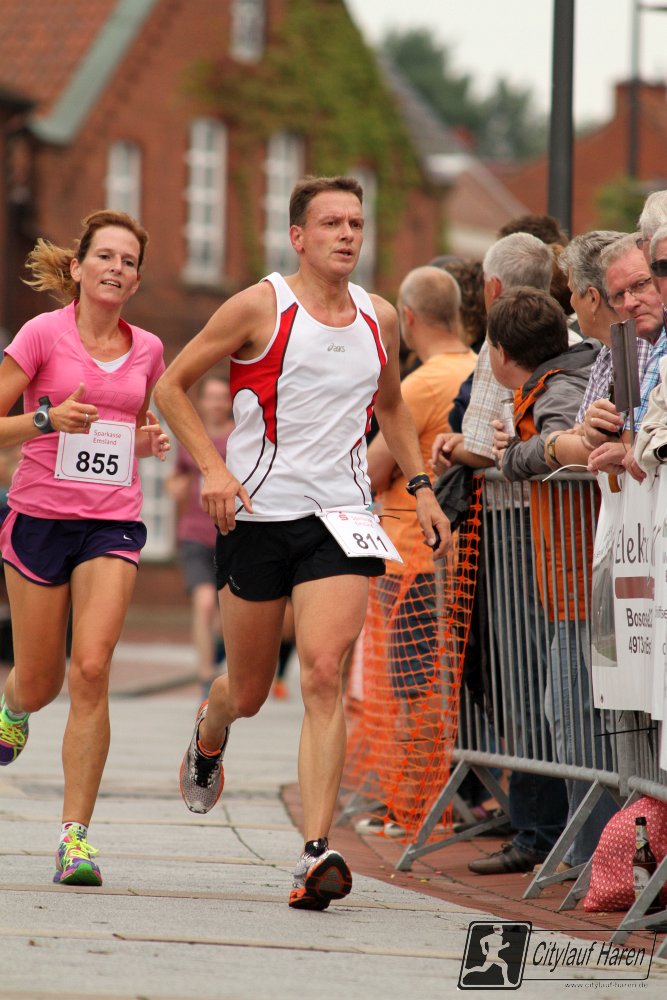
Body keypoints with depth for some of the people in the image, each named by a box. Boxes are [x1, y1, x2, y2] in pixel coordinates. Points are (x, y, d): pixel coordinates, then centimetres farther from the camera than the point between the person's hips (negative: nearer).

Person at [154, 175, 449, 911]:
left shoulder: (380, 319, 7)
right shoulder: (260, 308, -6)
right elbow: (171, 386, -1)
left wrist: (420, 487, 15)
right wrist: (212, 466, -13)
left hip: (340, 517, 2)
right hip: (257, 516, -2)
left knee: (323, 673, -17)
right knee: (249, 690, 10)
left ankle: (316, 856, -21)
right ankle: (209, 734, 49)